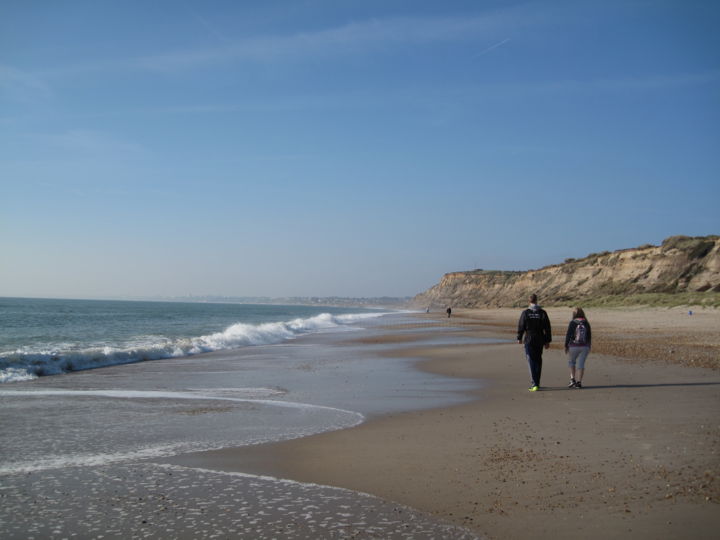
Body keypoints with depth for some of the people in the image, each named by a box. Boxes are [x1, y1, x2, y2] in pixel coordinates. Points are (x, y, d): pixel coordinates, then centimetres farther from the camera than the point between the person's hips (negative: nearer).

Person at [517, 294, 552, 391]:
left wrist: (519, 338, 11)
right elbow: (547, 328, -2)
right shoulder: (542, 313, -2)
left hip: (528, 340, -2)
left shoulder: (525, 313, -7)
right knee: (538, 361, 16)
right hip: (540, 340, 2)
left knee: (531, 362, -3)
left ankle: (535, 384, -14)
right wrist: (547, 341, 5)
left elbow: (521, 326, -3)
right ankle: (536, 382, 23)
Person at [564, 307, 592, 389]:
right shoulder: (586, 324, 2)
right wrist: (589, 347, 17)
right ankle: (579, 382, 3)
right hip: (584, 347, 2)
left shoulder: (572, 323, -7)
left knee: (571, 361, 17)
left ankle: (572, 379, 7)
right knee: (581, 363, 6)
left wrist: (566, 346, 0)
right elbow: (589, 336, 7)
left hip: (574, 346, -2)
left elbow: (568, 335, -8)